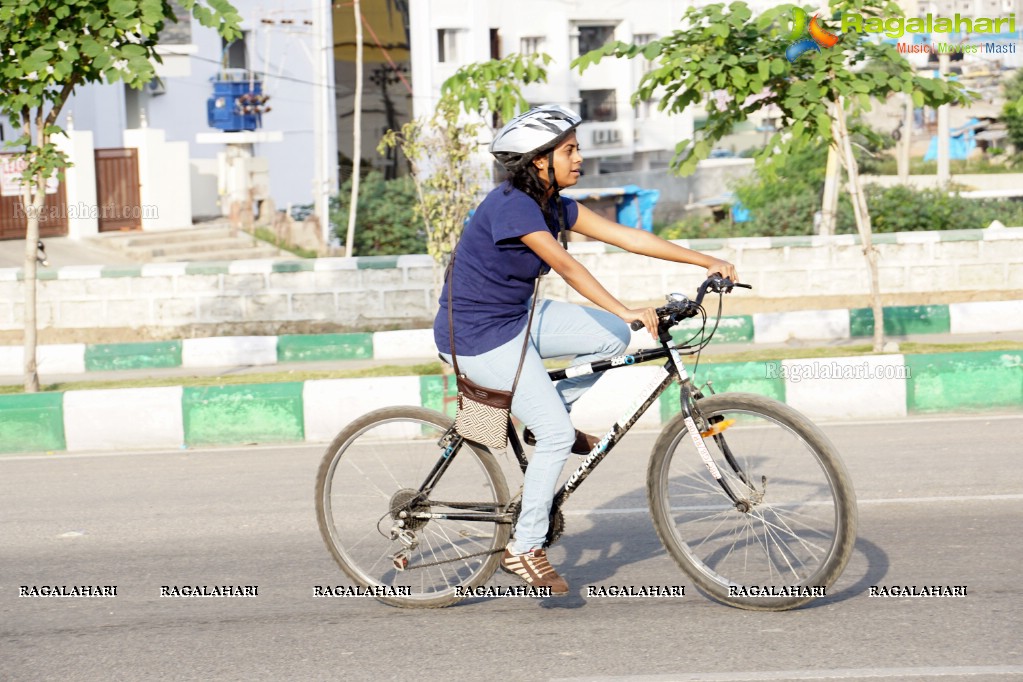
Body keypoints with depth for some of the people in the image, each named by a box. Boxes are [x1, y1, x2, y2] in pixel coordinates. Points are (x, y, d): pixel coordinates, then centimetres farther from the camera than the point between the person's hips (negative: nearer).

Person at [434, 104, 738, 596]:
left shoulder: (553, 205, 3)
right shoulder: (511, 205, -24)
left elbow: (625, 236, 2)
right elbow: (565, 265, -35)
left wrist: (706, 263, -2)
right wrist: (625, 310, -43)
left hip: (515, 316, 9)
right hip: (478, 336, -9)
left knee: (613, 337, -1)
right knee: (557, 436, -12)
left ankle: (545, 418, 13)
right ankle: (523, 550, 1)